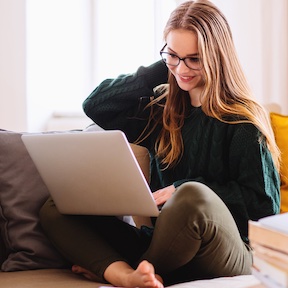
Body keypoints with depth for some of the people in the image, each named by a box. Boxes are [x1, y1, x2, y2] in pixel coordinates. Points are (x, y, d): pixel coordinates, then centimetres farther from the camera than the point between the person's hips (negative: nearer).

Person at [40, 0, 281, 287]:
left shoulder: (242, 120, -4)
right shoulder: (161, 111, 14)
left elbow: (264, 202, -8)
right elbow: (95, 105, 10)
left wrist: (182, 191, -14)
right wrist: (163, 68, 5)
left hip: (226, 257, -5)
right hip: (159, 244, 5)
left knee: (193, 196, -38)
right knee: (54, 210, -6)